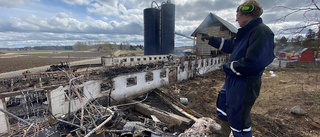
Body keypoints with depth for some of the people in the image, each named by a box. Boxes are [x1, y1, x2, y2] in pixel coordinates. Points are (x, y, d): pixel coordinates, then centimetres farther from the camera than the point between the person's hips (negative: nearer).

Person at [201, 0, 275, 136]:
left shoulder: (261, 31, -21)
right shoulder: (247, 31, 10)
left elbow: (253, 63, -30)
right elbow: (228, 44, 21)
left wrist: (230, 66, -16)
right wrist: (210, 39, 22)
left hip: (245, 84, -11)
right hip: (233, 80, 11)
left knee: (238, 117, 3)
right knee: (223, 102, 26)